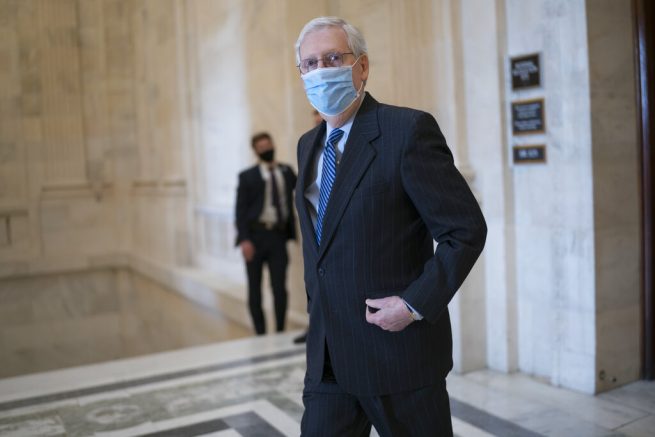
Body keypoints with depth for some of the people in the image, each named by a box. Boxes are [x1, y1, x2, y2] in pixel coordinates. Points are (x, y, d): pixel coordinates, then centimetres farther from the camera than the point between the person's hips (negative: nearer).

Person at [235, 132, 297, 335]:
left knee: (280, 288, -1)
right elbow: (240, 210, -4)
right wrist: (244, 240, -13)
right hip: (255, 235, -2)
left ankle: (280, 333, 13)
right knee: (255, 289, 6)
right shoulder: (248, 176, 1)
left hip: (278, 235, 2)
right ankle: (260, 334, 16)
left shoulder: (287, 171, 11)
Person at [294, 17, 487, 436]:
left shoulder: (409, 129, -13)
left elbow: (467, 230, -14)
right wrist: (316, 303, 14)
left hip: (400, 349, -6)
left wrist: (415, 304, -18)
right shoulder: (308, 145, 9)